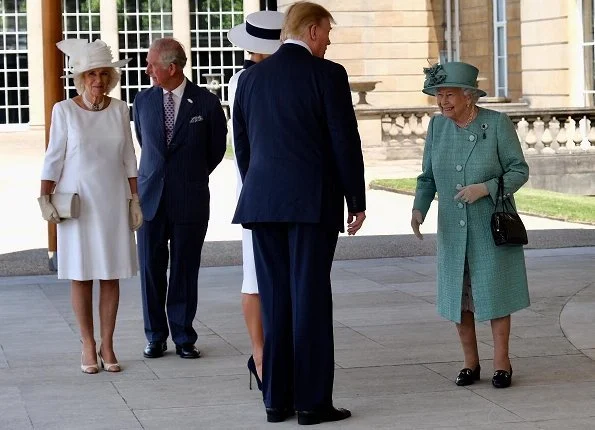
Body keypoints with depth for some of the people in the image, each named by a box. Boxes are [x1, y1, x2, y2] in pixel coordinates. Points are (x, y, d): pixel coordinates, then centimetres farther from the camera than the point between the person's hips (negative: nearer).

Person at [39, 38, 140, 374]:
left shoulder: (119, 110, 4)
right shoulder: (64, 111, -3)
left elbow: (129, 158, 8)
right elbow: (53, 158, 0)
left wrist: (134, 200, 6)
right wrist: (46, 200, -5)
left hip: (113, 201, 2)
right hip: (78, 202, -2)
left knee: (112, 275, 3)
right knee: (81, 275, 0)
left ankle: (107, 345, 10)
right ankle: (88, 346, 7)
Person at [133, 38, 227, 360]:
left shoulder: (206, 103, -4)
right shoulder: (143, 101, 5)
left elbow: (217, 149, 9)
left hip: (190, 200, -2)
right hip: (151, 198, 2)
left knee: (185, 270, 4)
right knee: (151, 270, 4)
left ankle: (183, 337, 14)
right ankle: (156, 336, 15)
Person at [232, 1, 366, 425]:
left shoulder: (251, 78, 10)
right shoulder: (328, 74, -6)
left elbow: (242, 145, 13)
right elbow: (345, 143, -7)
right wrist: (357, 201, 1)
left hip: (262, 203, 5)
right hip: (313, 202, -5)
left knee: (275, 300, 8)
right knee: (311, 299, -2)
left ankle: (277, 399, 11)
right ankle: (313, 401, 1)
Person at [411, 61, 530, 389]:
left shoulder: (497, 124, -12)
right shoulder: (437, 126, -1)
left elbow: (519, 171, -9)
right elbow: (429, 176, 5)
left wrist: (485, 188, -24)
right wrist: (419, 210, -12)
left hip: (492, 226, -4)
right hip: (453, 228, 4)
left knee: (494, 290, -1)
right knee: (459, 294, 6)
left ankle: (501, 362, 11)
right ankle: (471, 363, 17)